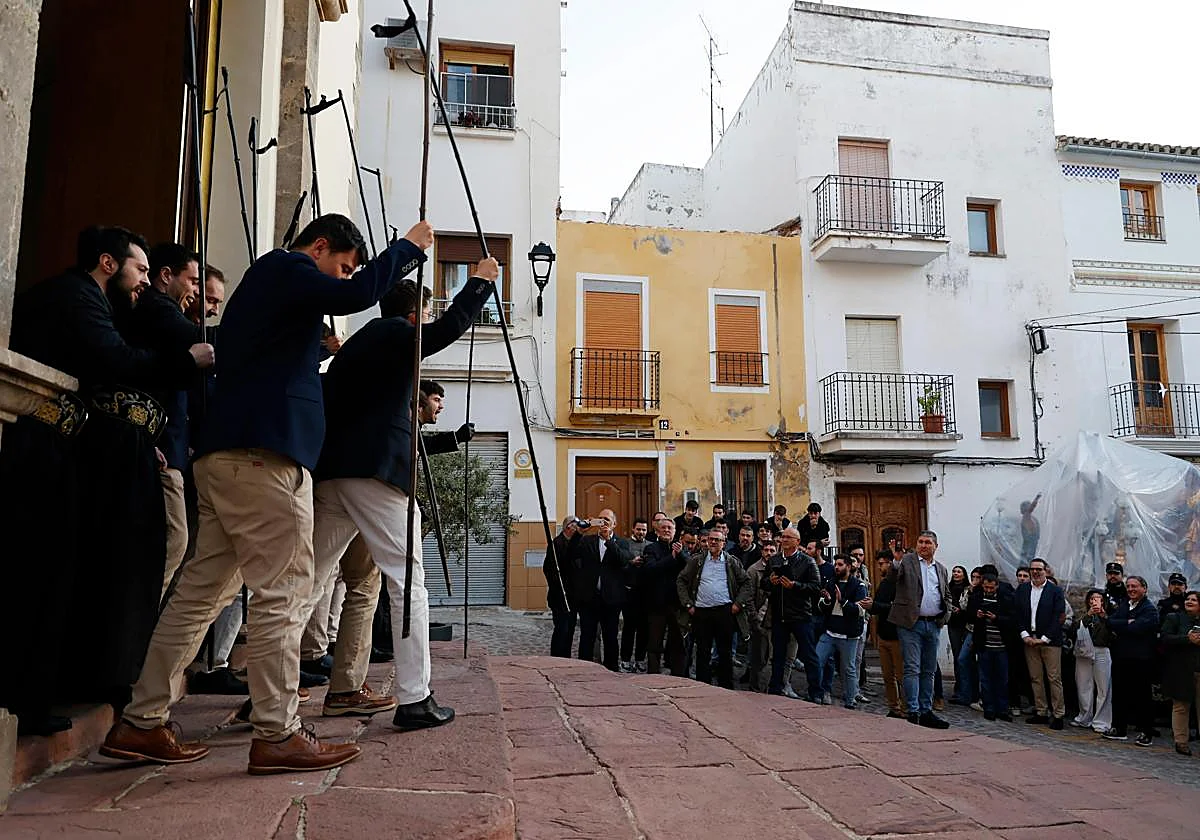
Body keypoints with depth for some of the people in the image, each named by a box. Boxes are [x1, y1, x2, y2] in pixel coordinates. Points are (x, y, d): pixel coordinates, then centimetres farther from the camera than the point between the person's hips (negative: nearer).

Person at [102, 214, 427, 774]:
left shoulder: (263, 278, 29)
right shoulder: (286, 267, 1)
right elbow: (357, 295, -16)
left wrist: (318, 342, 24)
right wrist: (408, 247, -5)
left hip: (224, 454, 10)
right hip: (265, 453, -10)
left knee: (202, 590, 10)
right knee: (281, 592, -7)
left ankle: (141, 724, 15)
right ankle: (277, 735, -4)